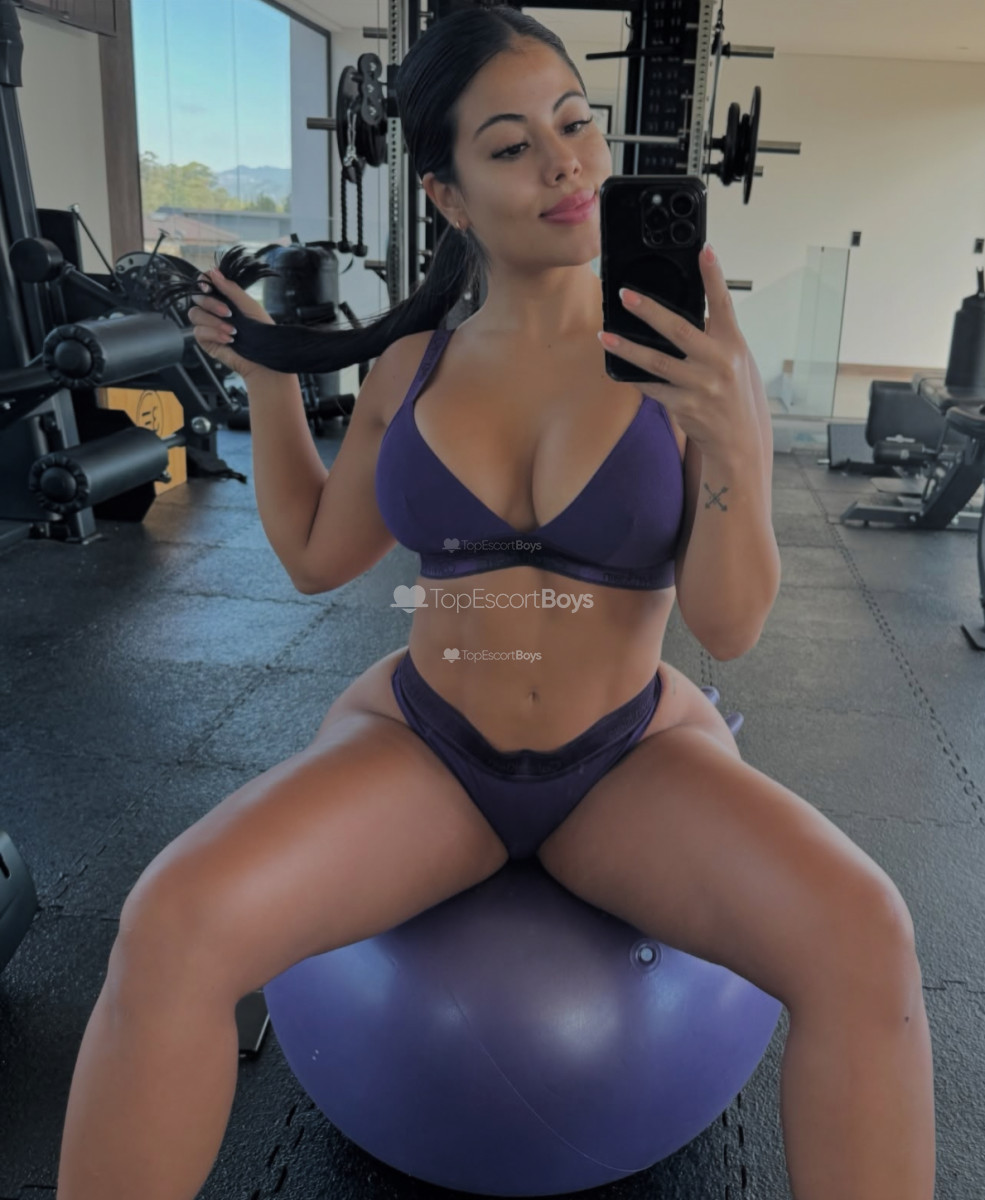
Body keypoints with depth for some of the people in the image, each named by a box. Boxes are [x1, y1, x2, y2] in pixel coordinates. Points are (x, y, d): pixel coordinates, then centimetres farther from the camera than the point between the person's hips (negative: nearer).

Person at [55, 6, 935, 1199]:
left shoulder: (683, 359, -7)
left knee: (865, 940, -27)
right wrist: (269, 374, 6)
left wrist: (737, 443, -27)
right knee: (171, 928, -25)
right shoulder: (412, 367, 1)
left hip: (633, 759, -1)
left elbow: (729, 627, -11)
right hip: (424, 745, 1)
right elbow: (315, 555, 11)